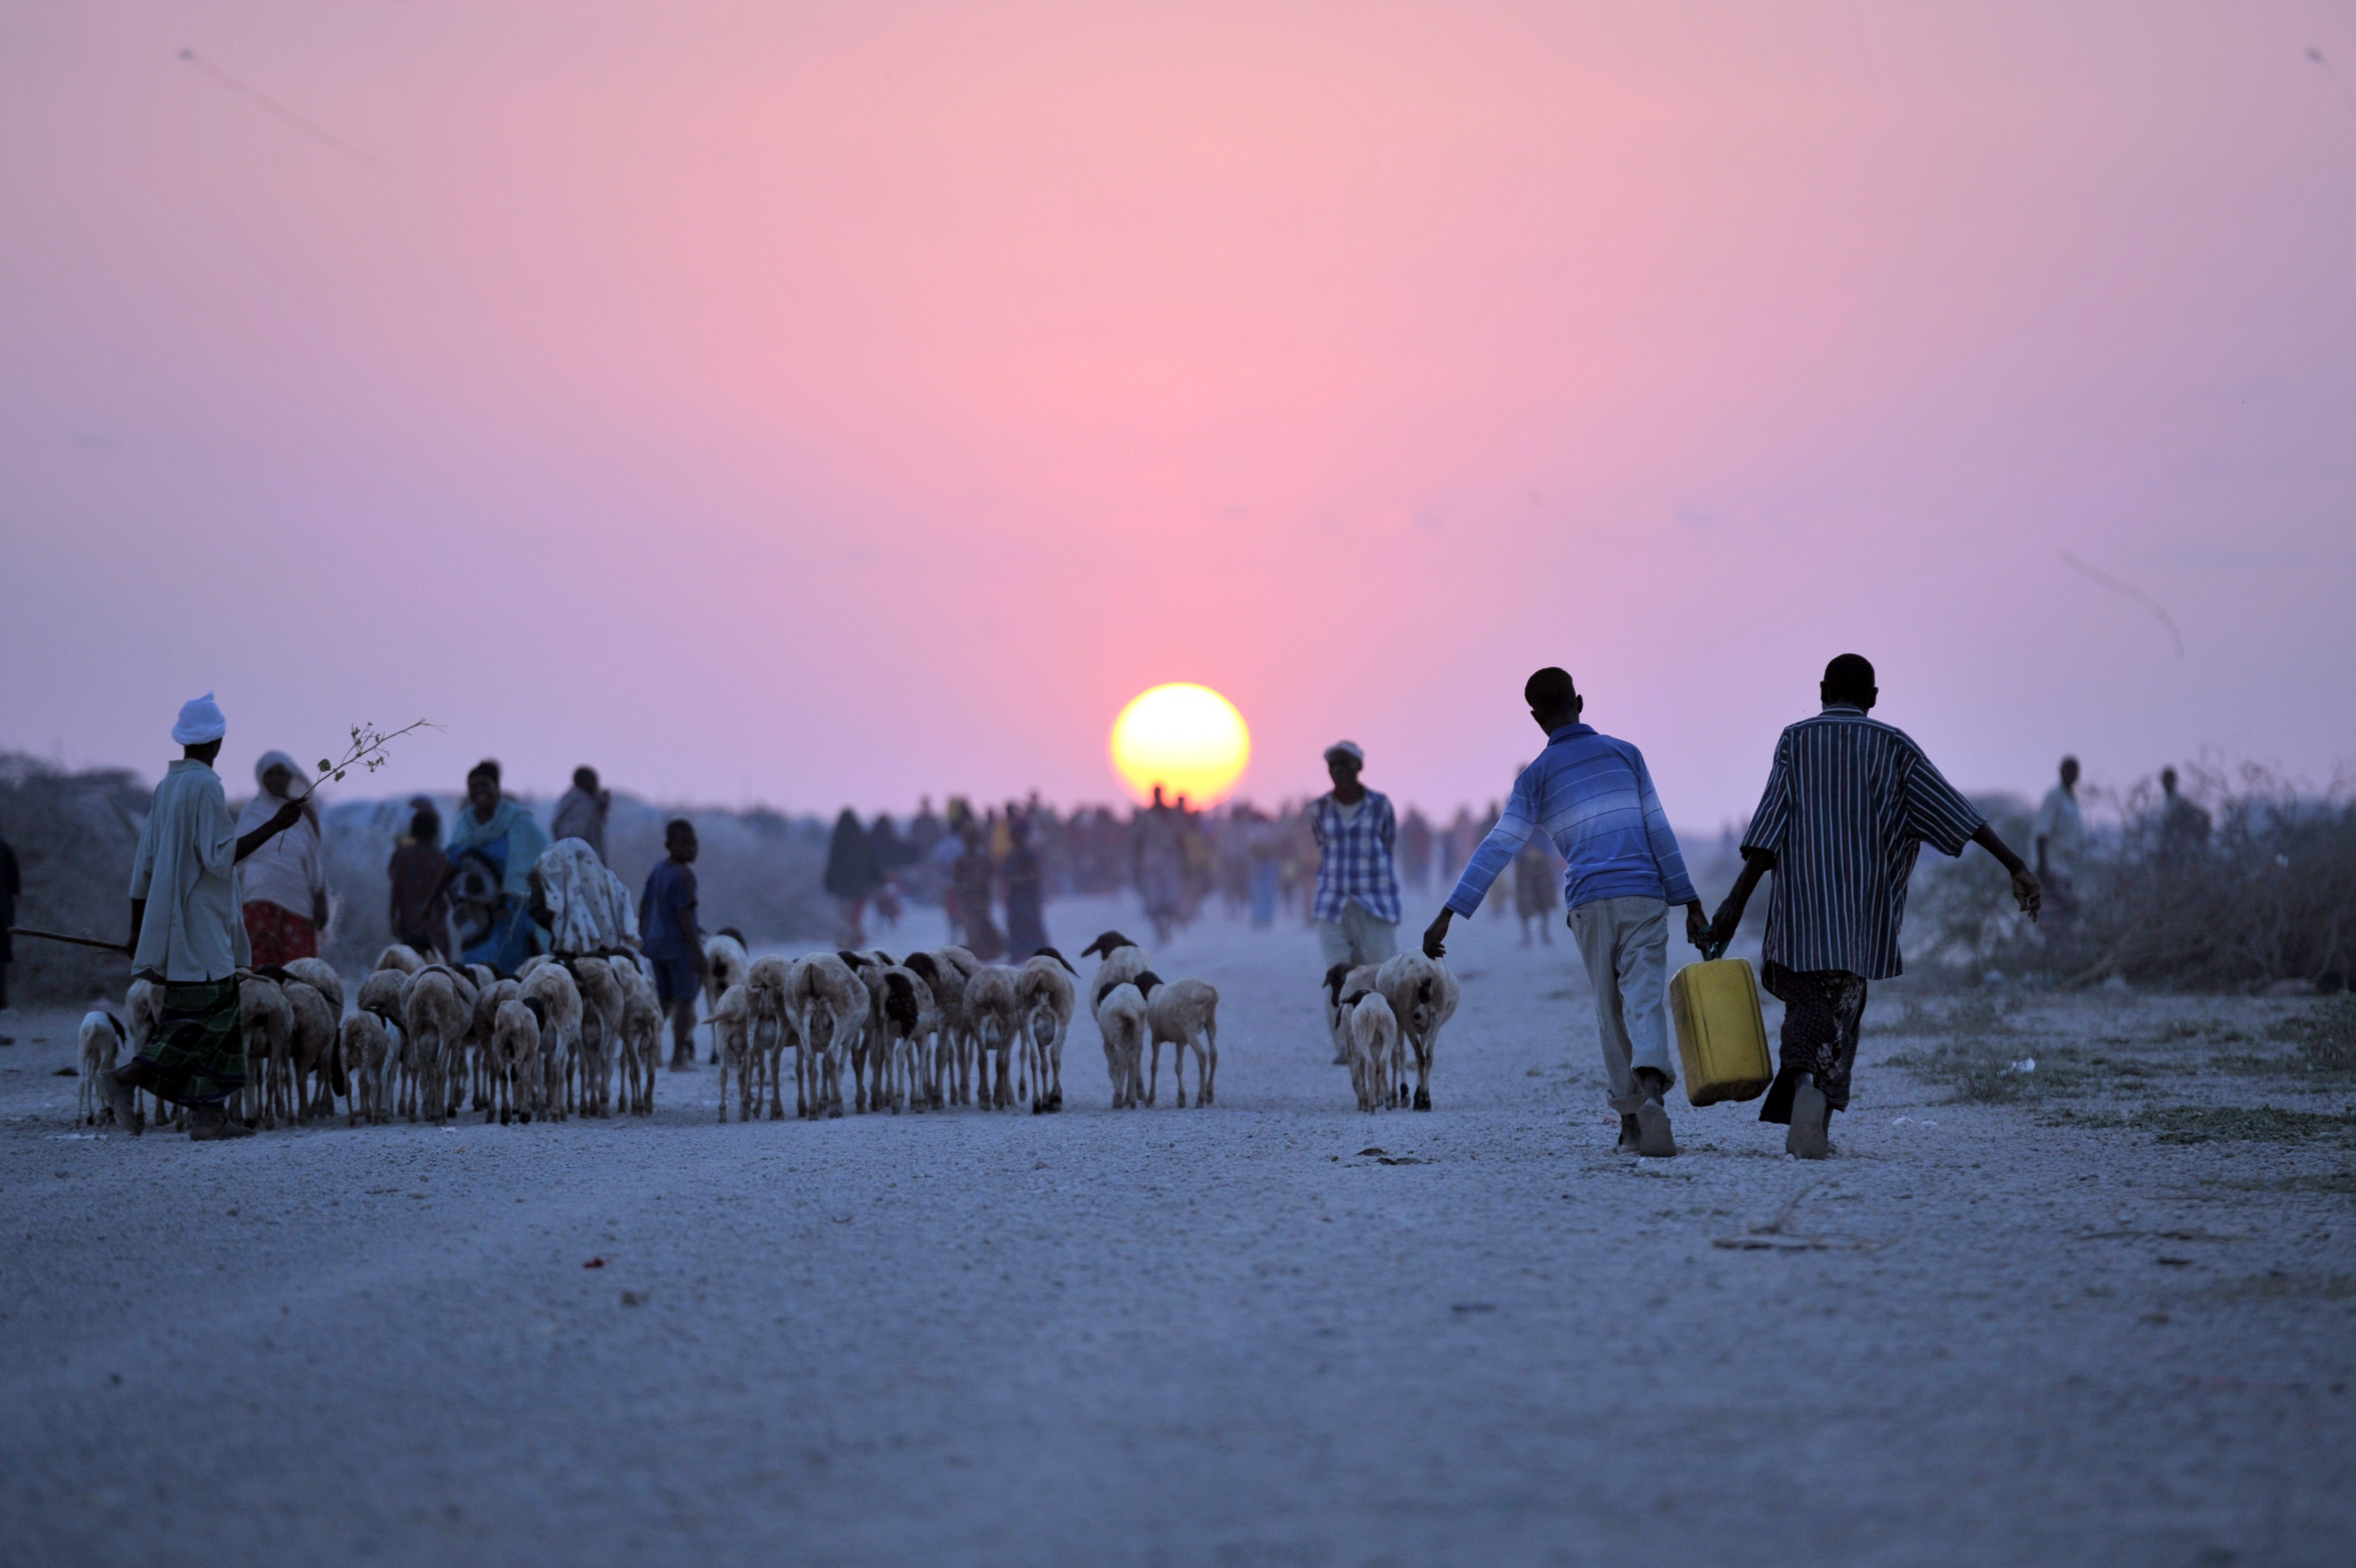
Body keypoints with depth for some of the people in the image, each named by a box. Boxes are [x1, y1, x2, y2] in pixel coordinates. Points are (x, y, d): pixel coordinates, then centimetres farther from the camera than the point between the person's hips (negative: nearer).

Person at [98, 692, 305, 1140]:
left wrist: (137, 931, 20)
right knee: (202, 1016, -8)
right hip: (200, 926, -9)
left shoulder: (166, 787, 12)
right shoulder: (205, 786, -13)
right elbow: (221, 855, -18)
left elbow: (144, 866, 15)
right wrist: (275, 825, -14)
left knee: (218, 1017, 9)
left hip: (173, 928, 9)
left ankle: (208, 1114, 5)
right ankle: (126, 1078, -14)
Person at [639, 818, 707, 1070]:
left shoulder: (658, 869, 7)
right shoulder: (683, 874, -17)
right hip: (681, 944, -7)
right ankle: (679, 1057, 2)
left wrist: (642, 940, 23)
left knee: (663, 999, 18)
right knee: (685, 1000, 2)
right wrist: (698, 954, -19)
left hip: (655, 943, 7)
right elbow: (684, 915, -20)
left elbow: (644, 905, 13)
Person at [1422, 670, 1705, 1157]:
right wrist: (1689, 901, 10)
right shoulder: (1624, 753, 10)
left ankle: (1630, 1119, 15)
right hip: (1643, 896, 0)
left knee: (1610, 1009, 14)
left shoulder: (1537, 777, 7)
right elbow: (1658, 830, 7)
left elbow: (1496, 850, -1)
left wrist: (1448, 916, -3)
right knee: (1644, 999, -10)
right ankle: (1652, 1086, -39)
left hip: (1589, 905, 0)